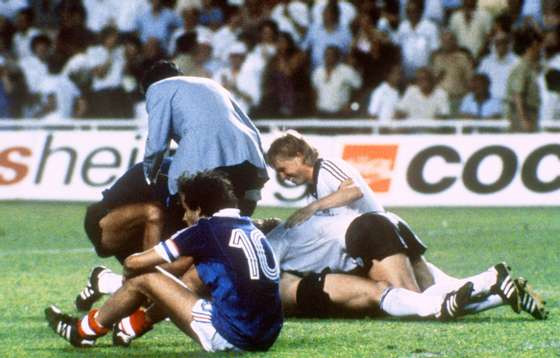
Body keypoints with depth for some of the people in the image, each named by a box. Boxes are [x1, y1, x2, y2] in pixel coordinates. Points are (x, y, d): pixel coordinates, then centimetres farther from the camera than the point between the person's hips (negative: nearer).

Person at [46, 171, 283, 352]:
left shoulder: (206, 229, -5)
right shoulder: (251, 229, 15)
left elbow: (135, 263, -1)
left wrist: (131, 268, 24)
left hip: (231, 337, -7)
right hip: (268, 336, 8)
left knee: (143, 278, 6)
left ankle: (83, 332, 27)